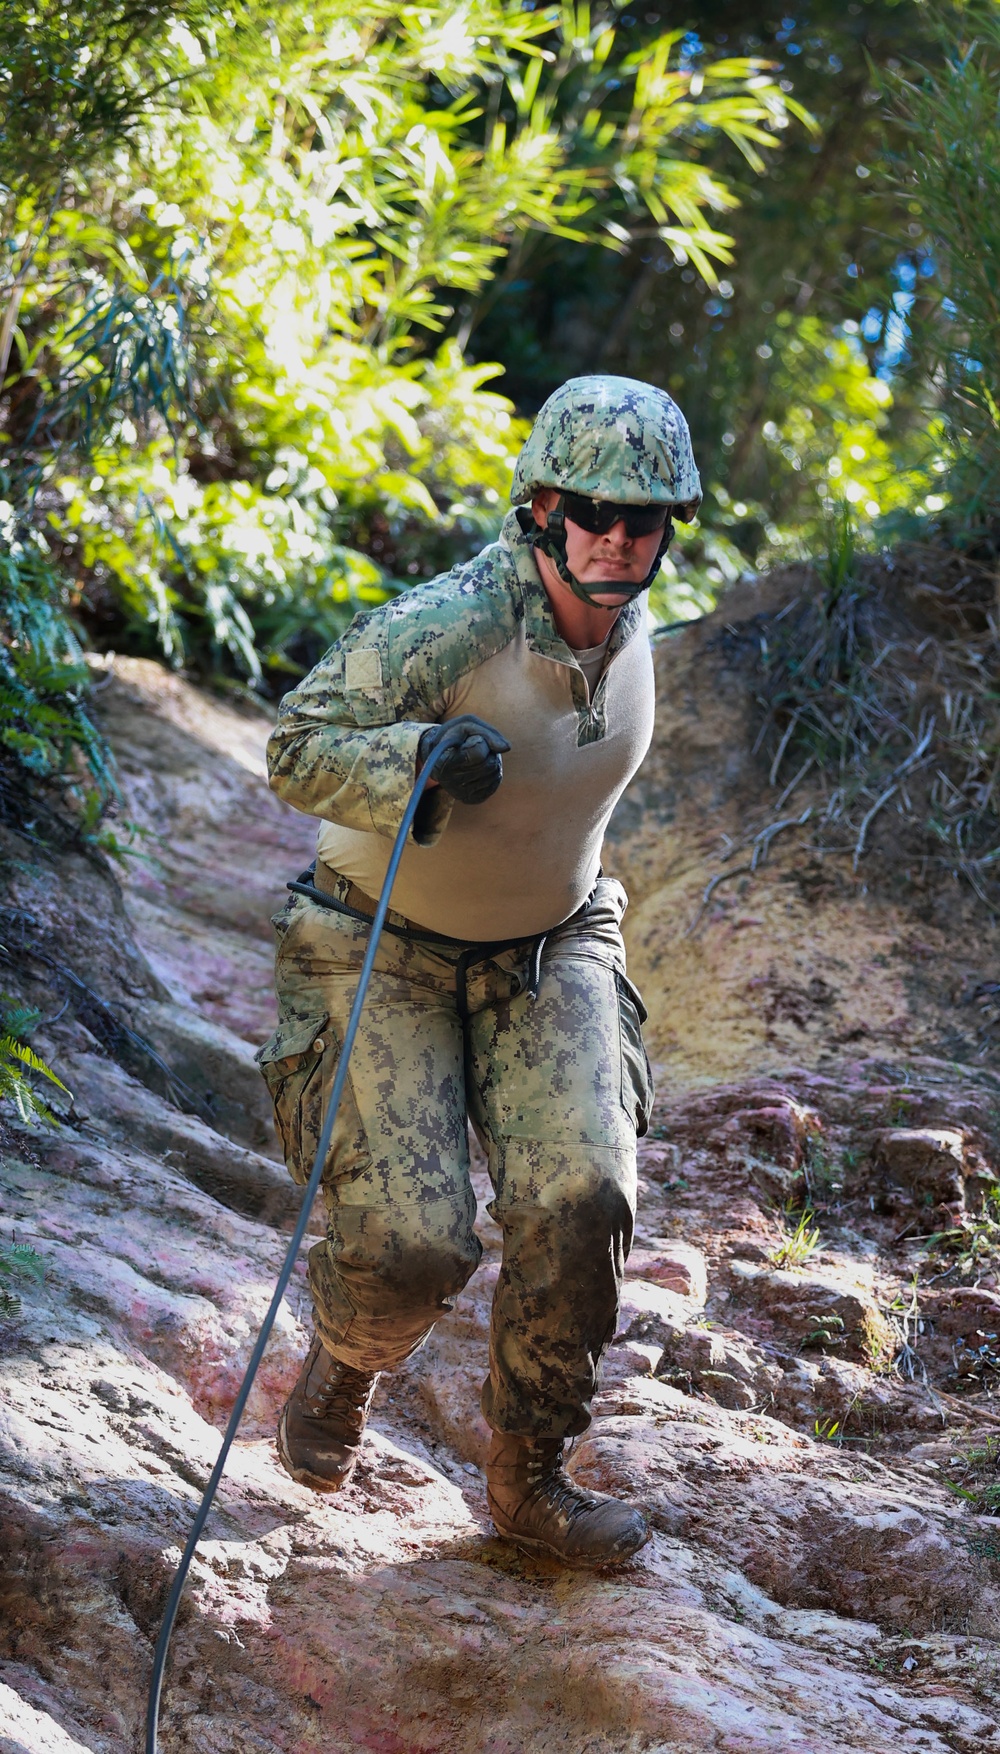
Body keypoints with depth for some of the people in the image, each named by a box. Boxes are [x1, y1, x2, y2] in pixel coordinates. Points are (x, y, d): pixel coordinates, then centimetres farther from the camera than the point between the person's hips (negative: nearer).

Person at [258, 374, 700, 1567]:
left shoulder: (631, 630, -4)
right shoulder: (439, 631, -27)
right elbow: (294, 749, -23)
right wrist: (420, 765, -41)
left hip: (549, 952, 5)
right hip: (390, 954, -5)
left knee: (580, 1202, -17)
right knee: (410, 1243, -15)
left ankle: (527, 1477, 3)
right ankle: (342, 1367, 24)